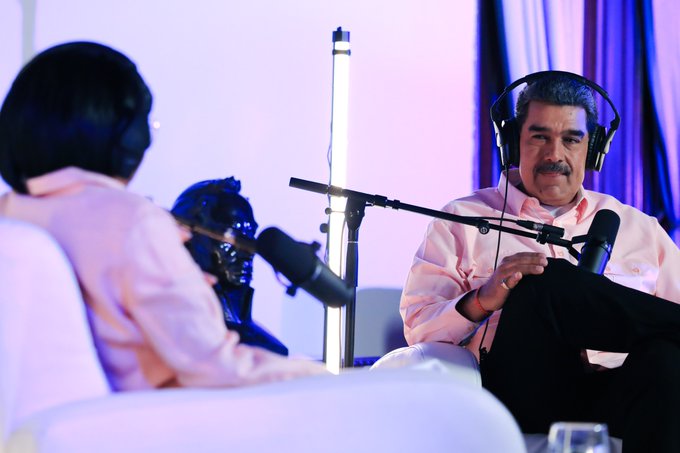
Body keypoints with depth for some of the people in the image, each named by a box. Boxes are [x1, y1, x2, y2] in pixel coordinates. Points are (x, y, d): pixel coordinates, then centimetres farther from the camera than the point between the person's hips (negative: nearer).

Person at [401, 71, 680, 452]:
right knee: (548, 281, -30)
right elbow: (418, 328, 8)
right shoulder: (463, 221, 19)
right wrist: (482, 302, -13)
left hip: (614, 399, 2)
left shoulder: (640, 230, 25)